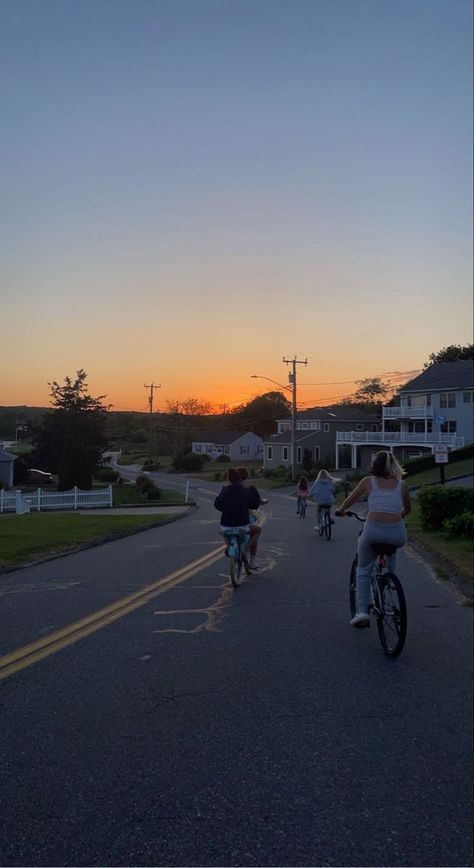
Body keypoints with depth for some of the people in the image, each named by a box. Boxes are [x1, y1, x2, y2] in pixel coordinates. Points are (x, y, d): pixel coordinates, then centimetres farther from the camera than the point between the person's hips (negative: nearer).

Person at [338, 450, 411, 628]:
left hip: (373, 530, -2)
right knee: (392, 548, 39)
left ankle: (362, 612, 6)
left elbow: (349, 501, 19)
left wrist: (341, 511, 39)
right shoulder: (402, 485, 13)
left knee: (363, 571, 18)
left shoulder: (368, 481, 9)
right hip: (397, 533, 2)